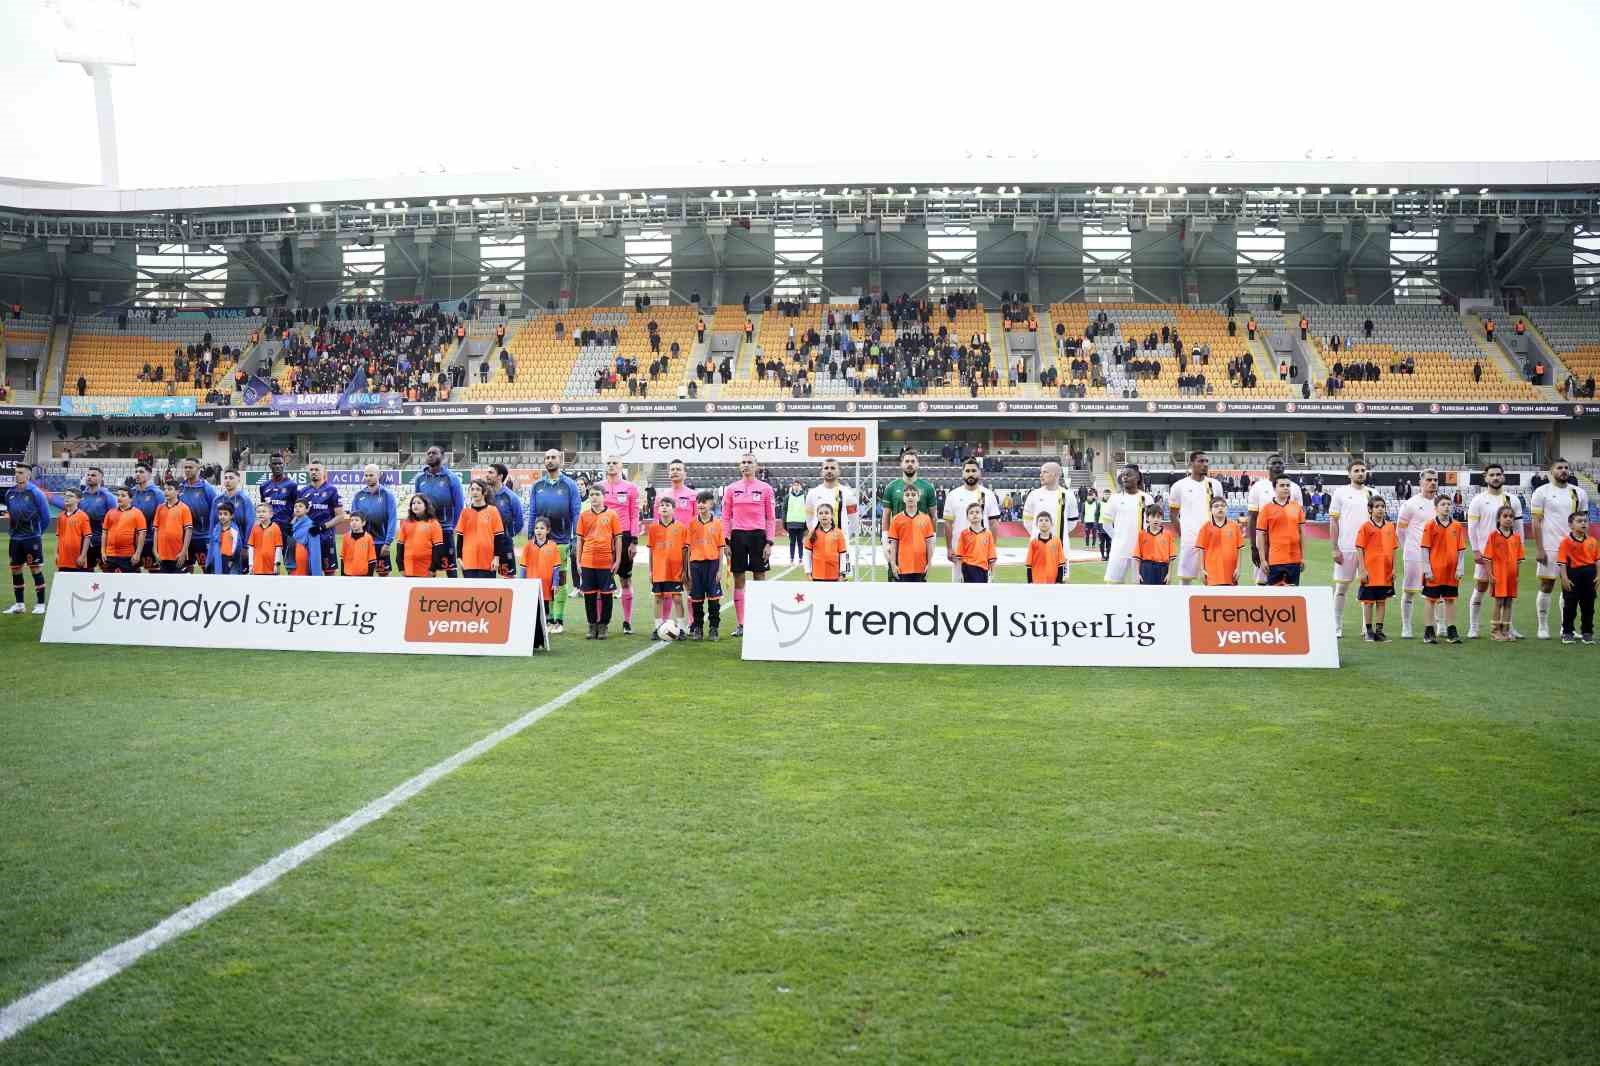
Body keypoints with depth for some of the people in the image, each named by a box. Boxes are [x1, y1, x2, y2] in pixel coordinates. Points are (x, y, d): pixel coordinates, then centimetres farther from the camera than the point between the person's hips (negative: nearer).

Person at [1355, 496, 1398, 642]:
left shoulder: (1390, 526, 7)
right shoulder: (1365, 527, -5)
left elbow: (1393, 549, 10)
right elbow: (1359, 549, -7)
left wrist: (1394, 568, 5)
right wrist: (1362, 570, -12)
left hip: (1386, 572, 4)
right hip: (1370, 572, -4)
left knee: (1382, 601, 9)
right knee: (1368, 601, 3)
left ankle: (1379, 630, 16)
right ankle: (1369, 631, 10)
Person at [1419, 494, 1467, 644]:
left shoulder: (1457, 526, 4)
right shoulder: (1430, 526, -4)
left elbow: (1461, 549, 6)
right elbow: (1425, 549, -5)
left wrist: (1460, 569, -1)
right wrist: (1427, 570, -9)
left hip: (1451, 572, 3)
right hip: (1434, 572, -3)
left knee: (1450, 600, 8)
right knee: (1431, 600, 4)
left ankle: (1451, 632, 15)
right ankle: (1429, 632, 10)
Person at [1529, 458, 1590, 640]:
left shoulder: (1579, 493, 8)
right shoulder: (1542, 492, -2)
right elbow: (1536, 522, -5)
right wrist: (1538, 549, -11)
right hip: (1549, 548, -3)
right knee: (1546, 586, 2)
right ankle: (1543, 627, 9)